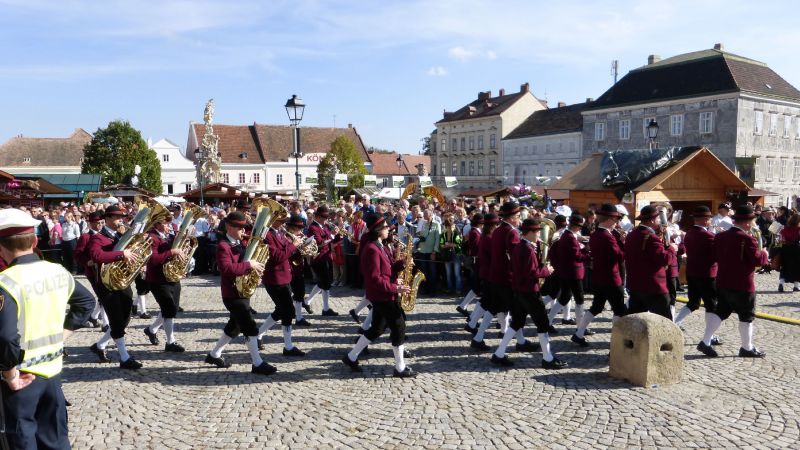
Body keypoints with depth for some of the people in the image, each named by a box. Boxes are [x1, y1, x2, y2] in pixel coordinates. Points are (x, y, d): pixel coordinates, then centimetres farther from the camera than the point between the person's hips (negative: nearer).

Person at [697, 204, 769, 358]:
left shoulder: (720, 236, 4)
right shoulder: (747, 239, -17)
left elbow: (715, 257, 12)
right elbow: (757, 260, -17)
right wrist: (765, 254, 1)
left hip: (722, 282, 6)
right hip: (742, 285, -6)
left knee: (720, 311, 12)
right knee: (746, 316, 9)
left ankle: (705, 342, 5)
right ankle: (747, 348, 20)